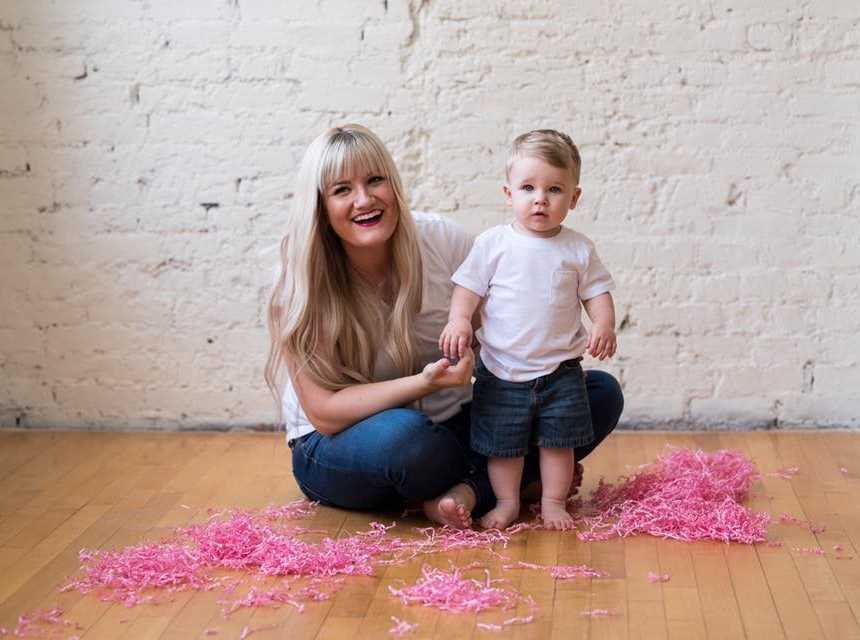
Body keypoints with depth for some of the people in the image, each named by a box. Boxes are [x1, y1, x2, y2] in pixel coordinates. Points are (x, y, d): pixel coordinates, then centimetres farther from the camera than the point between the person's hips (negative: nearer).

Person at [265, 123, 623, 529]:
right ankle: (502, 478, -9)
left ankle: (468, 492, -21)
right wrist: (424, 382, -33)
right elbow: (325, 413, -21)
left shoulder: (439, 239, -11)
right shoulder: (302, 287, -18)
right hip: (337, 449, -4)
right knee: (402, 436, -41)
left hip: (450, 425, 4)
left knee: (602, 393, -8)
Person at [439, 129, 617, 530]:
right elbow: (469, 287, -3)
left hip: (560, 370, 1)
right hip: (501, 371, -1)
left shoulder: (578, 249, -1)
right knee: (502, 443, 8)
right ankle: (507, 502, 25)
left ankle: (553, 501, 23)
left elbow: (596, 292, 3)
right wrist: (458, 320, -19)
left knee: (558, 440, 7)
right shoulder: (493, 243, -5)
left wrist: (604, 325, -15)